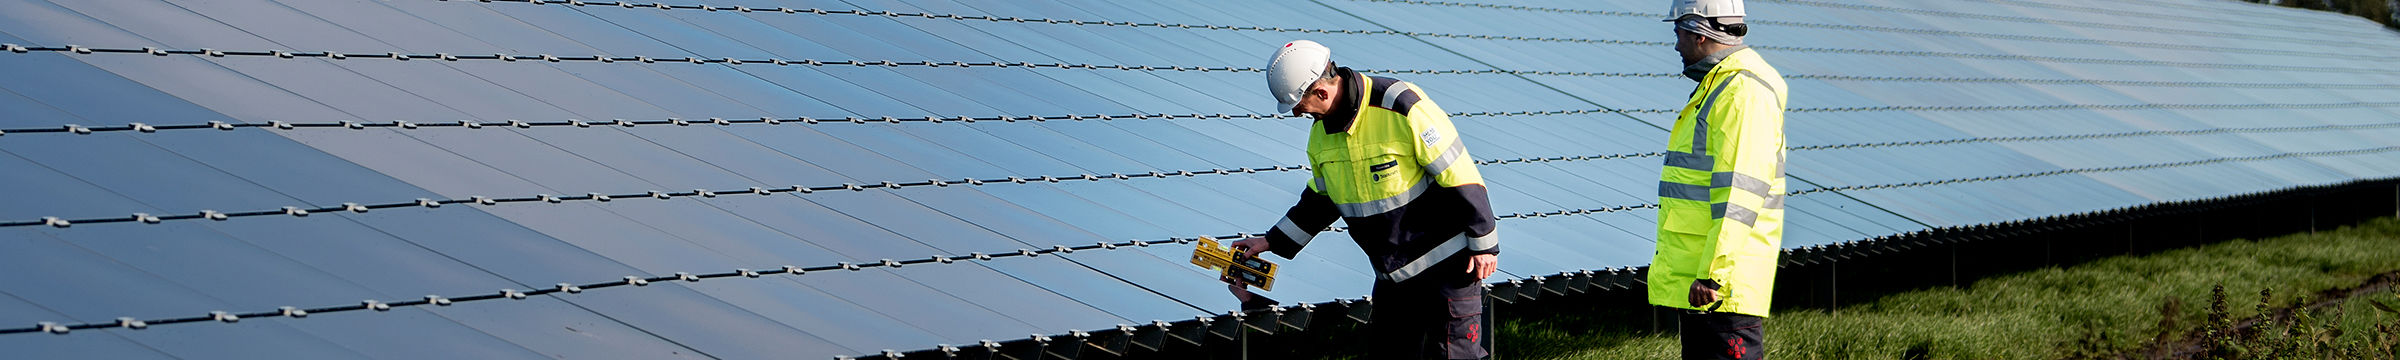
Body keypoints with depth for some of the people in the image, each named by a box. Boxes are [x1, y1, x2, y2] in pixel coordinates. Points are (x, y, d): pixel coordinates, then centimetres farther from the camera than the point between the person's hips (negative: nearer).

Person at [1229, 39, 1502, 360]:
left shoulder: (1403, 108, -23)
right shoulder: (1321, 133, 2)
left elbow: (1460, 173, -19)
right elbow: (1322, 198, 19)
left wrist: (1484, 243, -15)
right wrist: (1272, 242, 17)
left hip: (1448, 259, -7)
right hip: (1394, 271, 8)